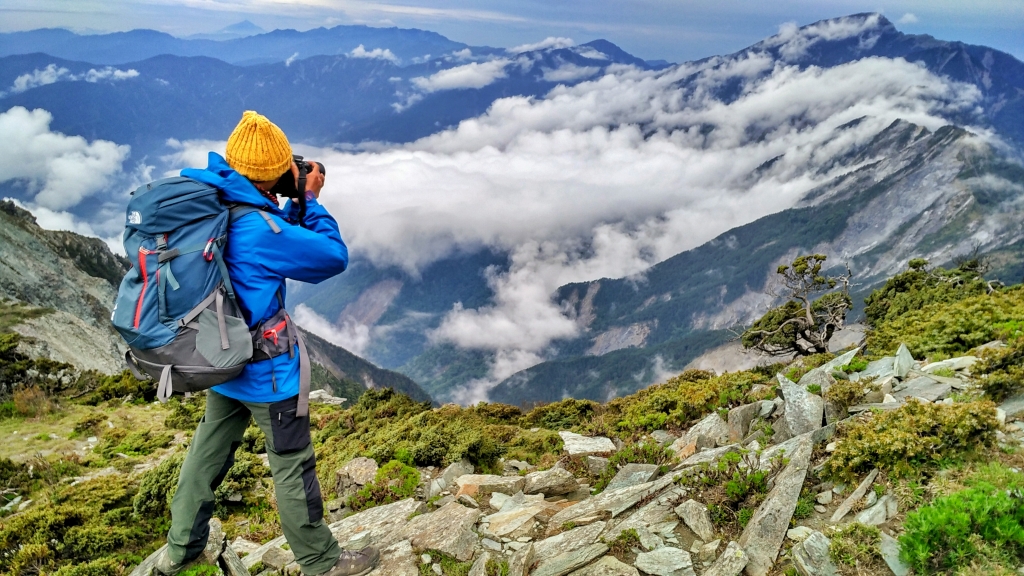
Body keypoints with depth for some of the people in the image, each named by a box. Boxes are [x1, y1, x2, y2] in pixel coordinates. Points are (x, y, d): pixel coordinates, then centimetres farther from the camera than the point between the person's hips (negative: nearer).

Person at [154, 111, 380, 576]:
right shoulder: (259, 229, -30)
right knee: (293, 468, 8)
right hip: (265, 373, -8)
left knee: (208, 453, 24)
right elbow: (334, 257, -20)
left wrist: (294, 206, -1)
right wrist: (310, 201, -11)